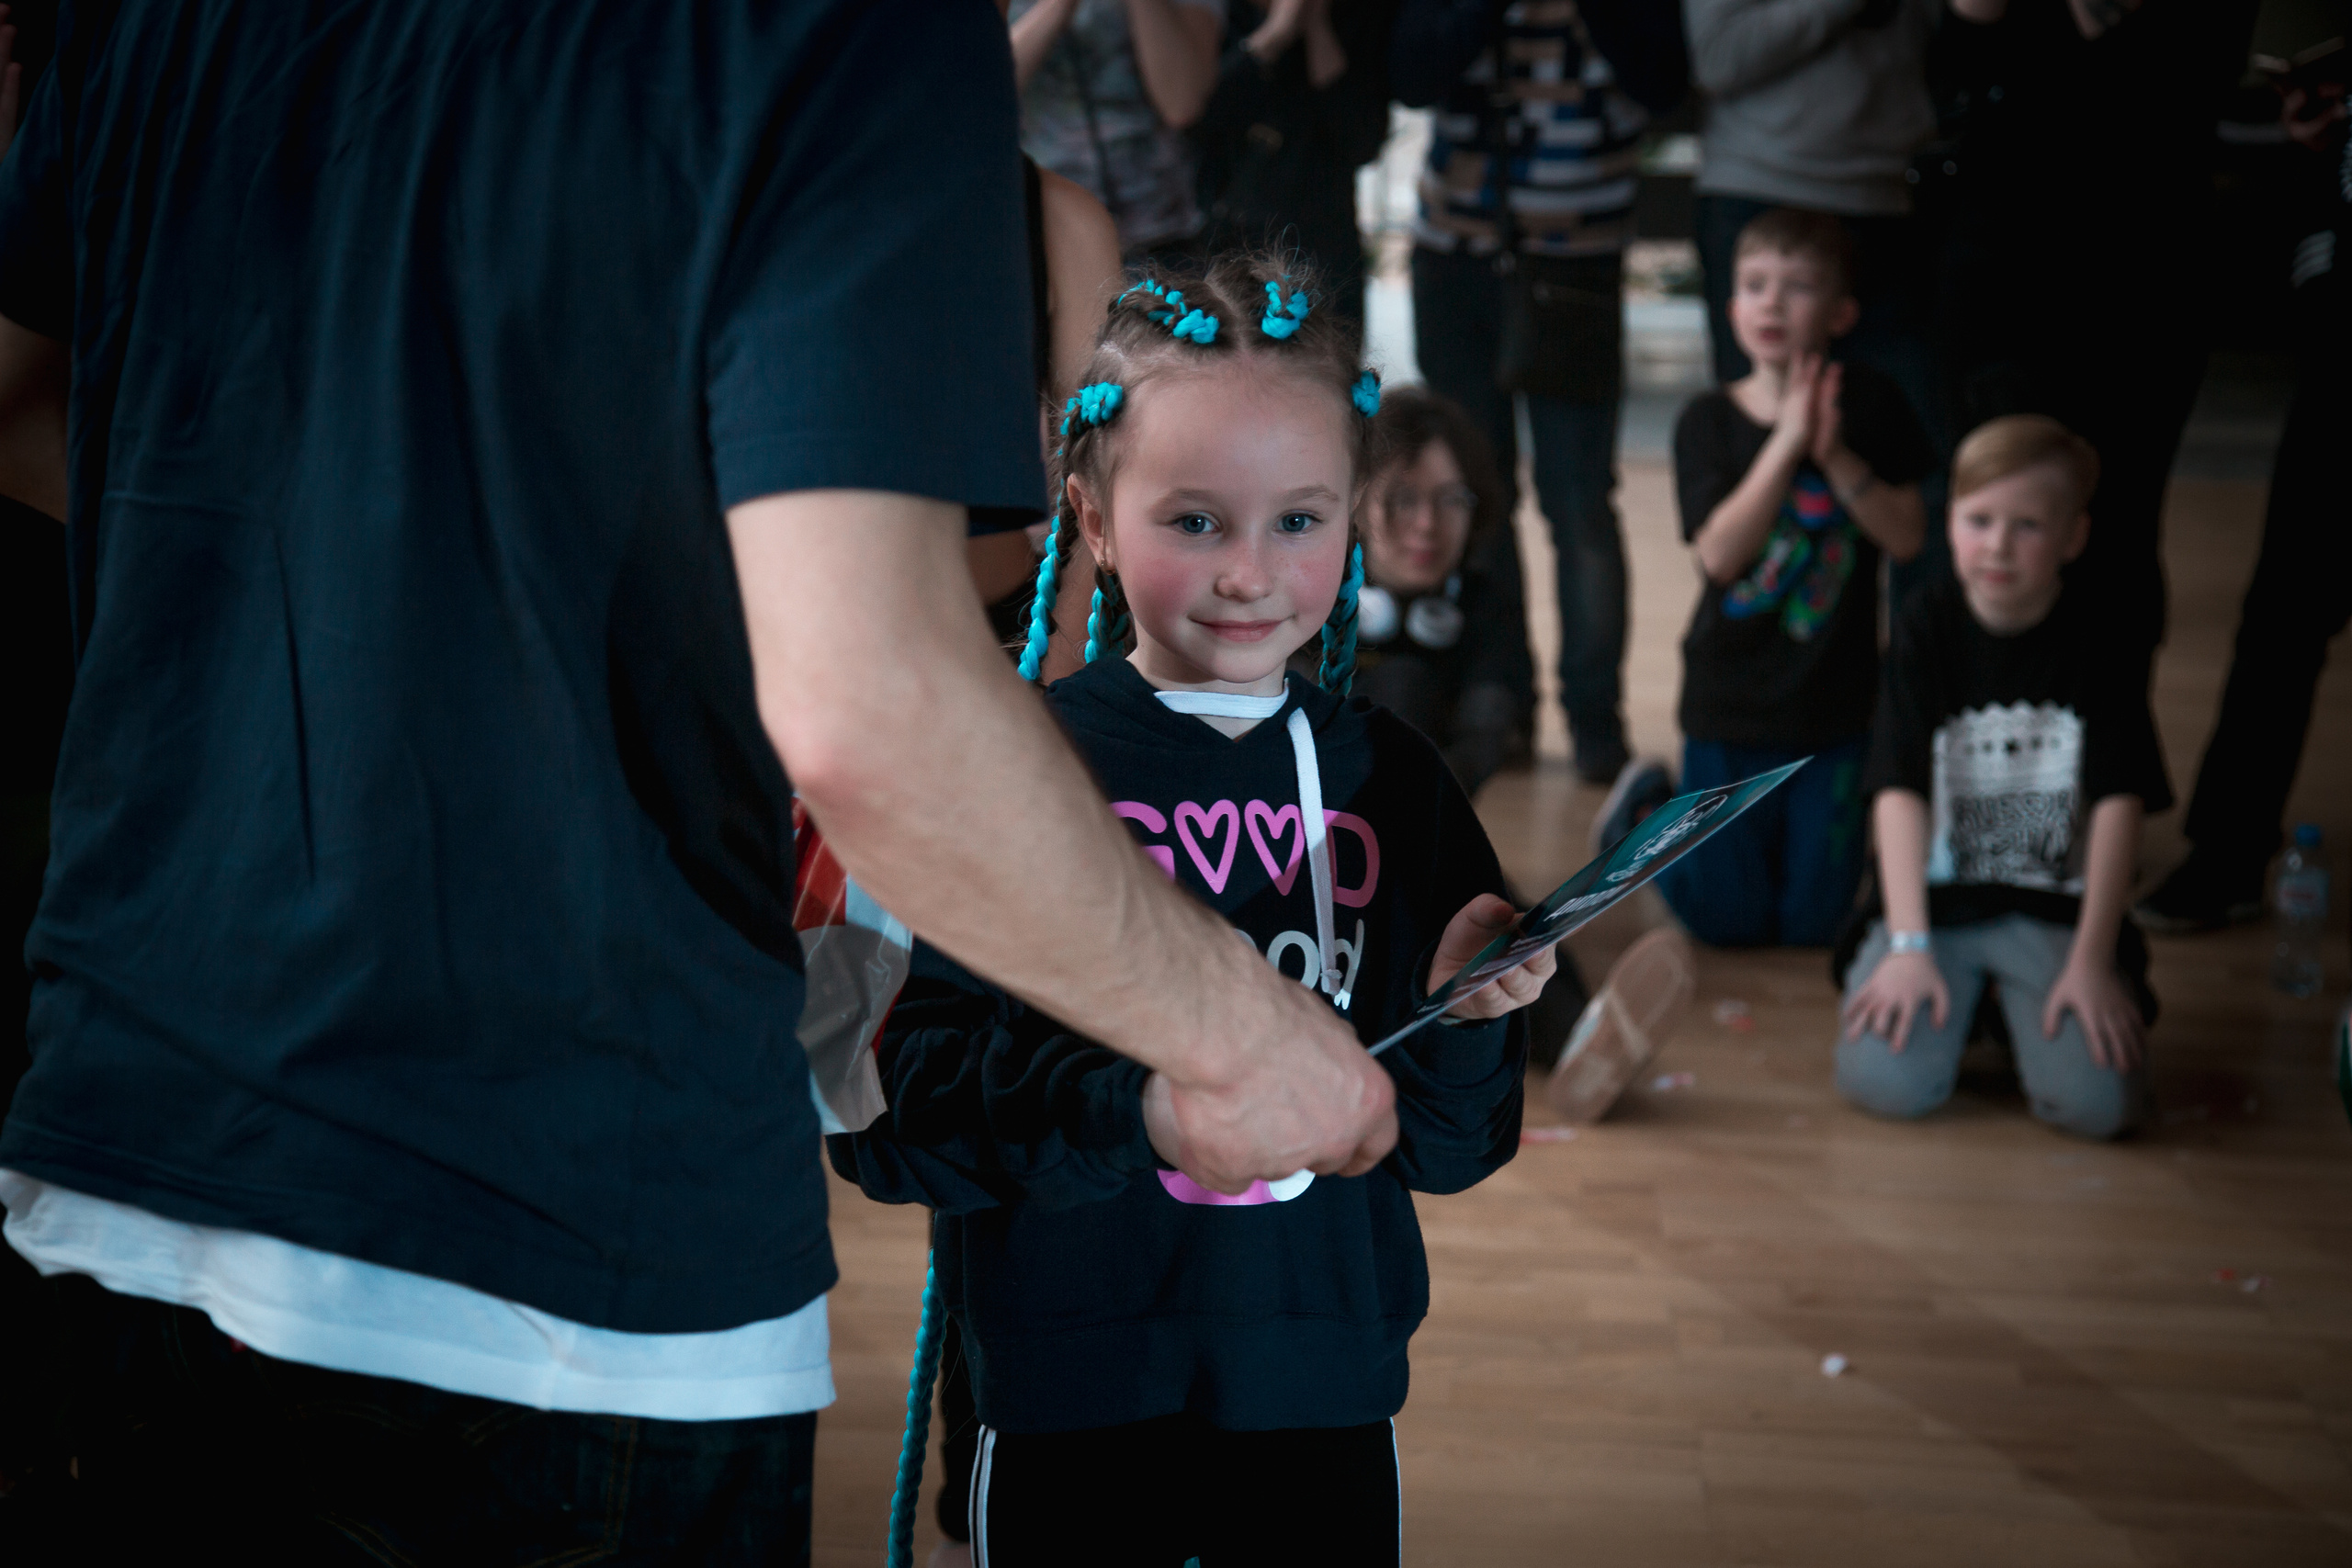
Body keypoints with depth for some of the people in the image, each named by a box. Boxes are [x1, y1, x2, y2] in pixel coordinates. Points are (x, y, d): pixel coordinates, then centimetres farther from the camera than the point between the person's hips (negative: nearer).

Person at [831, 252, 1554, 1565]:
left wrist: (1461, 1020, -13)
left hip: (1328, 1403, 3)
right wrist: (1128, 1107, -28)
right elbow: (890, 1108, -15)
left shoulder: (1393, 783, 3)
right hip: (1067, 1414, -3)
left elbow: (1449, 1152, 6)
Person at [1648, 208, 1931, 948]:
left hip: (1836, 701, 1)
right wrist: (1786, 443, -23)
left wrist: (1835, 456, -21)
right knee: (1727, 920, 5)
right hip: (1730, 701, -1)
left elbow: (1907, 537, -9)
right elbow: (1719, 554, -18)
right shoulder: (1709, 421, -6)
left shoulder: (1870, 405, -4)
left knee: (1814, 922, 6)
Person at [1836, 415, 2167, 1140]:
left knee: (2097, 1103, -20)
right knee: (1883, 1082, -21)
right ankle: (1963, 998, 13)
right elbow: (1900, 790, -11)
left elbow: (2118, 805, -8)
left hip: (2054, 909, 0)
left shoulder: (2099, 646, -5)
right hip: (1938, 897, 0)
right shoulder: (1929, 628, -5)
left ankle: (2017, 1003, 13)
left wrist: (2091, 961, -14)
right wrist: (1909, 947, -18)